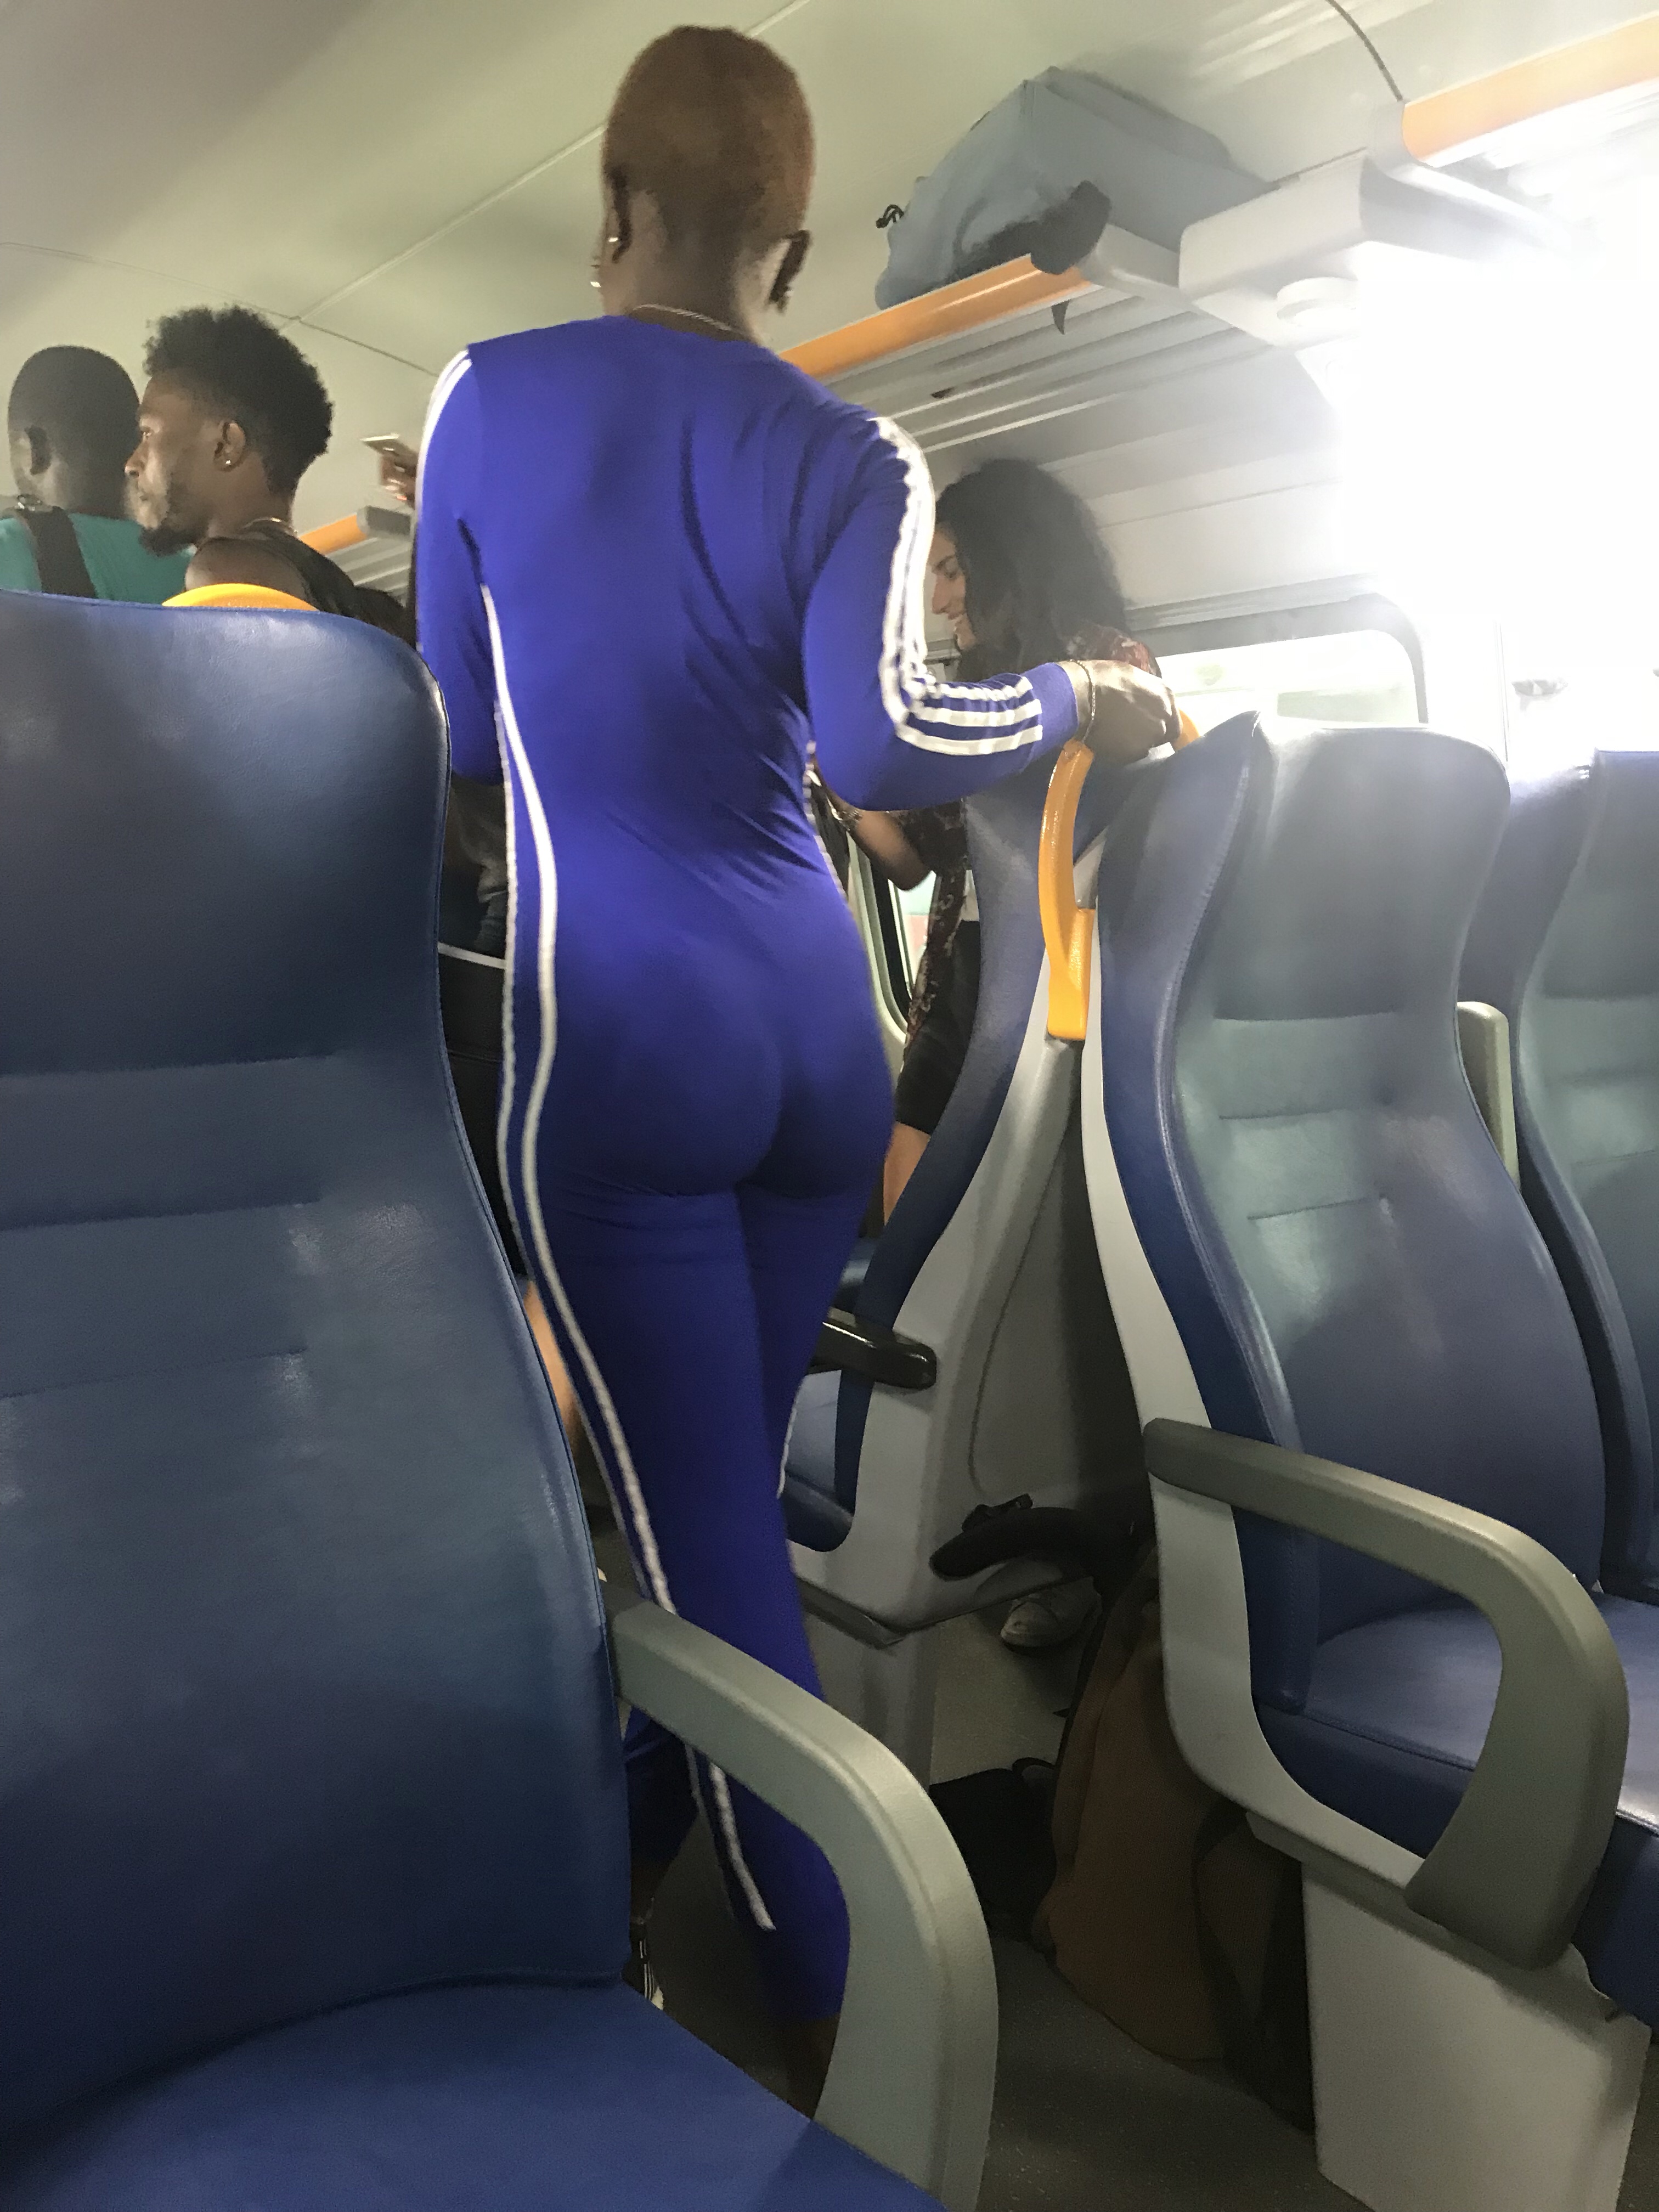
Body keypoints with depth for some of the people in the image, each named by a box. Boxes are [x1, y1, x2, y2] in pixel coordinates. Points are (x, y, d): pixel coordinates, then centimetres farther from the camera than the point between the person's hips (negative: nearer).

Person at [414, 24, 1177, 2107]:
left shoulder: (487, 397, 4)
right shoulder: (857, 458, 4)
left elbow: (461, 730, 10)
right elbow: (881, 743, -13)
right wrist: (1083, 696, 3)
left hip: (618, 1032, -3)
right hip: (813, 1022, 4)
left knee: (707, 1529, 1)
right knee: (725, 1483, 19)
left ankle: (837, 2015, 8)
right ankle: (635, 1847, 42)